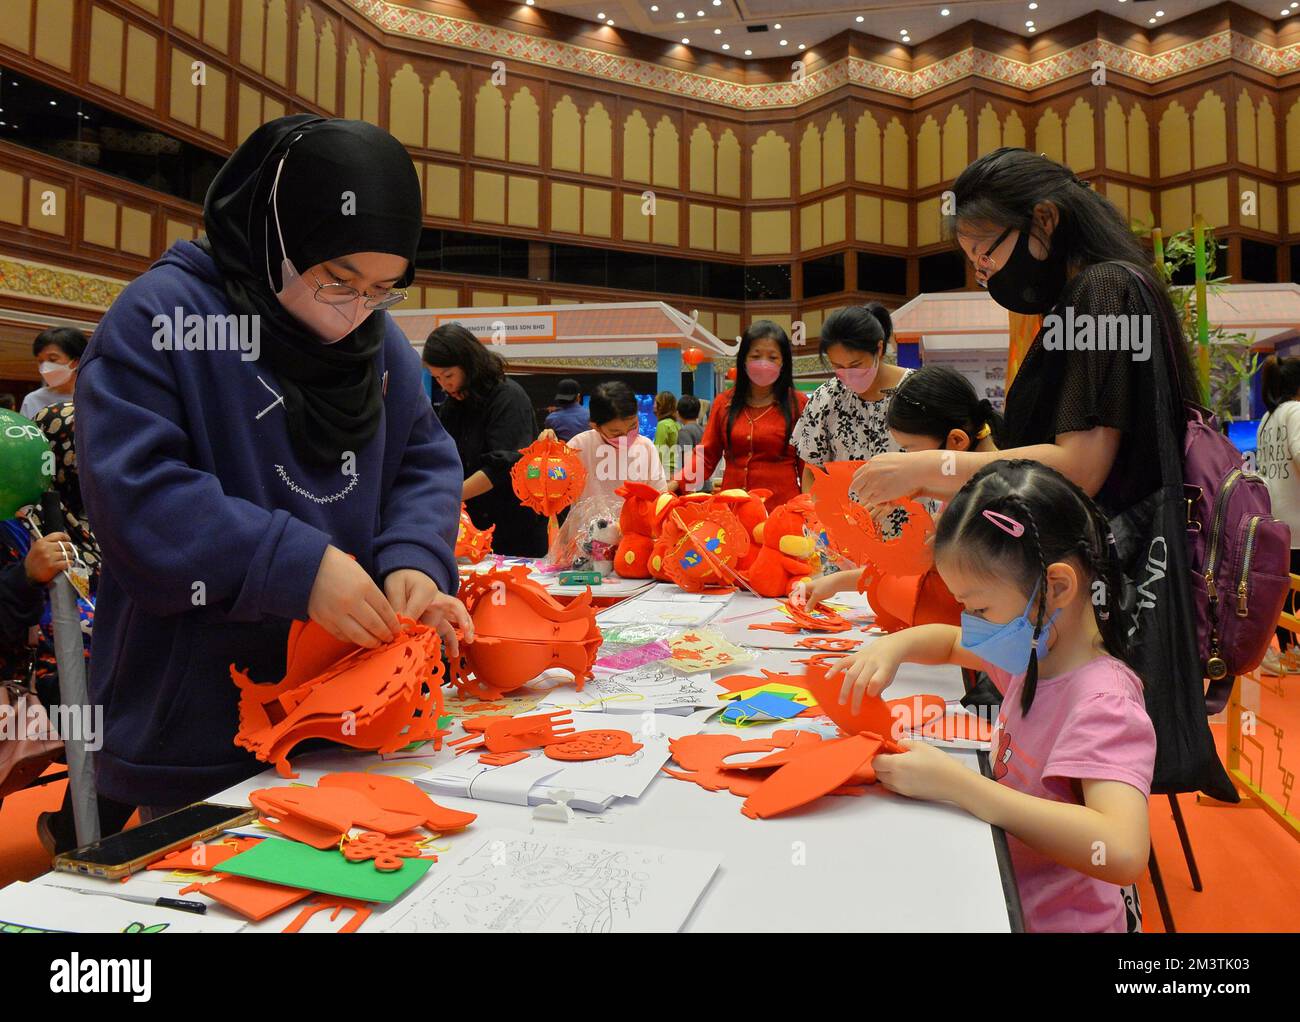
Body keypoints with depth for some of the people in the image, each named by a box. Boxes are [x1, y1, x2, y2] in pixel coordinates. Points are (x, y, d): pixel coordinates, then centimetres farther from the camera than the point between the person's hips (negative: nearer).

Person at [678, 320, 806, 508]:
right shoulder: (724, 403, 9)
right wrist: (676, 483, -7)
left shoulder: (797, 404, 2)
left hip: (781, 508, -2)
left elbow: (808, 465, 2)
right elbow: (706, 457, 8)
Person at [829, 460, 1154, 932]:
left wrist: (954, 783, -36)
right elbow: (951, 641, 18)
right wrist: (894, 645, -4)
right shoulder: (1035, 653, 0)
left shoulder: (1101, 706, -24)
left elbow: (1123, 852, -37)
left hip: (1055, 919, -7)